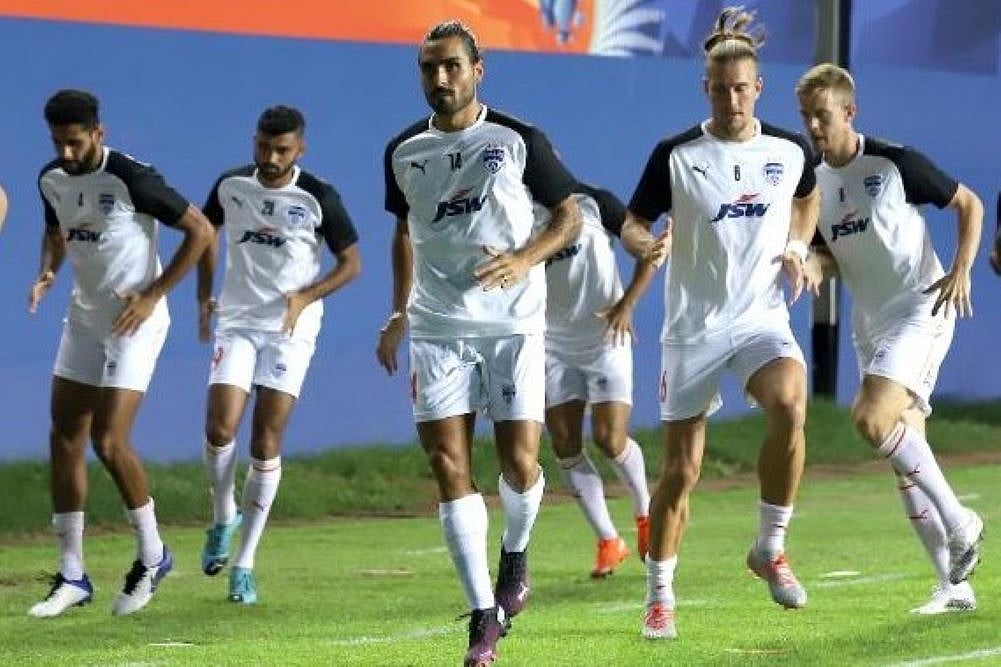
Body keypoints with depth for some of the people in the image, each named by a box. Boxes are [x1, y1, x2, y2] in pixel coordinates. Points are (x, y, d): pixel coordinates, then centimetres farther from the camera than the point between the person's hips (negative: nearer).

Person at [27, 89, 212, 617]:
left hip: (135, 321, -7)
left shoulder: (132, 178, -19)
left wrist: (153, 295, -15)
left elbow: (200, 230, -13)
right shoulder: (52, 180, 2)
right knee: (64, 439, 3)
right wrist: (47, 273, 2)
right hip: (83, 319, 7)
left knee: (109, 443, -14)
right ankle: (71, 577, 9)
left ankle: (152, 556, 7)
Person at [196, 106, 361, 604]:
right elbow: (205, 231, 20)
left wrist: (305, 297, -17)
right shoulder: (231, 185, 0)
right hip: (236, 323, 2)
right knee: (220, 430, -15)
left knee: (266, 443, -3)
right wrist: (204, 295, 10)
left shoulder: (318, 198, -8)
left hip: (291, 330, -2)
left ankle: (244, 563, 3)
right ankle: (223, 518, 13)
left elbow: (351, 263, -1)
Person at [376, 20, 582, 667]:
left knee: (520, 462, -8)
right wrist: (400, 313, 20)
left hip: (513, 321, -3)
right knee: (449, 466, -7)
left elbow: (569, 215, 3)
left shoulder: (519, 140, -3)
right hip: (436, 327, 3)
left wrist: (524, 260, -14)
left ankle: (516, 552, 27)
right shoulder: (404, 152, 8)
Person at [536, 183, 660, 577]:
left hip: (606, 339, -4)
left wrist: (626, 304, -13)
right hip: (553, 347, 4)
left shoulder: (592, 203, -8)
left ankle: (645, 515, 18)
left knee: (610, 439, -11)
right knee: (564, 446, -3)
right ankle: (608, 543, 7)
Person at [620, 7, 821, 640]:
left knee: (790, 405, -30)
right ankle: (660, 597, 18)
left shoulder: (790, 150, 0)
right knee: (681, 468, 2)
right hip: (693, 326, -1)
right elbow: (633, 223, -1)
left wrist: (797, 249, 5)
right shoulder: (676, 155, -7)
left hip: (763, 318, 1)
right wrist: (645, 245, -24)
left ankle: (771, 549, -11)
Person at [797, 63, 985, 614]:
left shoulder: (894, 163, -10)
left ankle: (959, 522, -12)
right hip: (870, 324, 7)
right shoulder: (813, 180, 7)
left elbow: (969, 204, -1)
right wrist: (810, 263, -7)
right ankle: (954, 584, 10)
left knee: (872, 418, -26)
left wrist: (961, 270, -13)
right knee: (905, 451, 5)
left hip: (920, 309, -7)